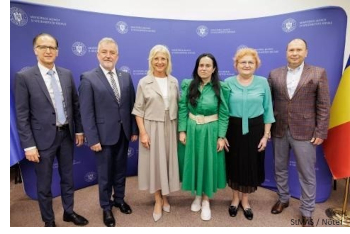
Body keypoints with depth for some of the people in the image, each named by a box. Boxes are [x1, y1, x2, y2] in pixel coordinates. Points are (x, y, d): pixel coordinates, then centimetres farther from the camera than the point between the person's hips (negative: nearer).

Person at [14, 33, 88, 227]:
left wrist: (79, 130, 8)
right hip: (43, 138, -3)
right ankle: (49, 220, 34)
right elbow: (22, 116, -10)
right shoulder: (24, 77, -9)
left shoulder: (67, 74, 3)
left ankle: (69, 212, 40)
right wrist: (29, 145, -12)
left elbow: (75, 104, 8)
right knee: (44, 184, 12)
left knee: (68, 178, 18)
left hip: (67, 134, 4)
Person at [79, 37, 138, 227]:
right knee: (104, 174, 13)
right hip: (104, 135, -4)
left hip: (123, 133, 4)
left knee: (120, 170, 19)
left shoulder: (126, 77, 5)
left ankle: (119, 199, 41)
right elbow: (86, 113, -11)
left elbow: (132, 106, 5)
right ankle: (106, 207, 34)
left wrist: (134, 130, 3)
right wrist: (93, 139, -14)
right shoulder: (88, 78, -8)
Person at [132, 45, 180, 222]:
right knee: (154, 162, 7)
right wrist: (143, 133, -12)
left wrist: (180, 129, 4)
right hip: (152, 128, -3)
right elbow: (138, 110, -6)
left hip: (170, 128, 3)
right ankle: (158, 201, 25)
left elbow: (177, 106, 7)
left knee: (168, 161, 12)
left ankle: (165, 197, 33)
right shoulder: (144, 83, -5)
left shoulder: (174, 82, 4)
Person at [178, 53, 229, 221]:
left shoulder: (221, 88, -6)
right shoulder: (188, 85, -2)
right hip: (191, 129, 2)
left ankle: (206, 200, 29)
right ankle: (197, 196, 35)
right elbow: (182, 109, -1)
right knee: (193, 162, 12)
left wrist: (221, 137, -8)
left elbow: (224, 114, -5)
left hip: (211, 131, -1)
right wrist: (182, 131, -6)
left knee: (209, 164, 9)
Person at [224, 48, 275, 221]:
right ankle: (235, 198, 36)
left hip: (255, 129, 1)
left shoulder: (263, 82, -1)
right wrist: (222, 134, -5)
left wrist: (266, 135, -1)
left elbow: (268, 110, 3)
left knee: (251, 164, 12)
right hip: (233, 129, -1)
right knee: (234, 164, 12)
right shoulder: (228, 83, -4)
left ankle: (245, 200, 35)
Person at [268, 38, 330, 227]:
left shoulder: (318, 73, -1)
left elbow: (323, 106, -3)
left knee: (307, 174, 8)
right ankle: (283, 199, 38)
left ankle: (307, 212, 26)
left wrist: (321, 132, -8)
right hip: (279, 131, 3)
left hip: (304, 132, -2)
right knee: (280, 169, 16)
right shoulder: (274, 74, 4)